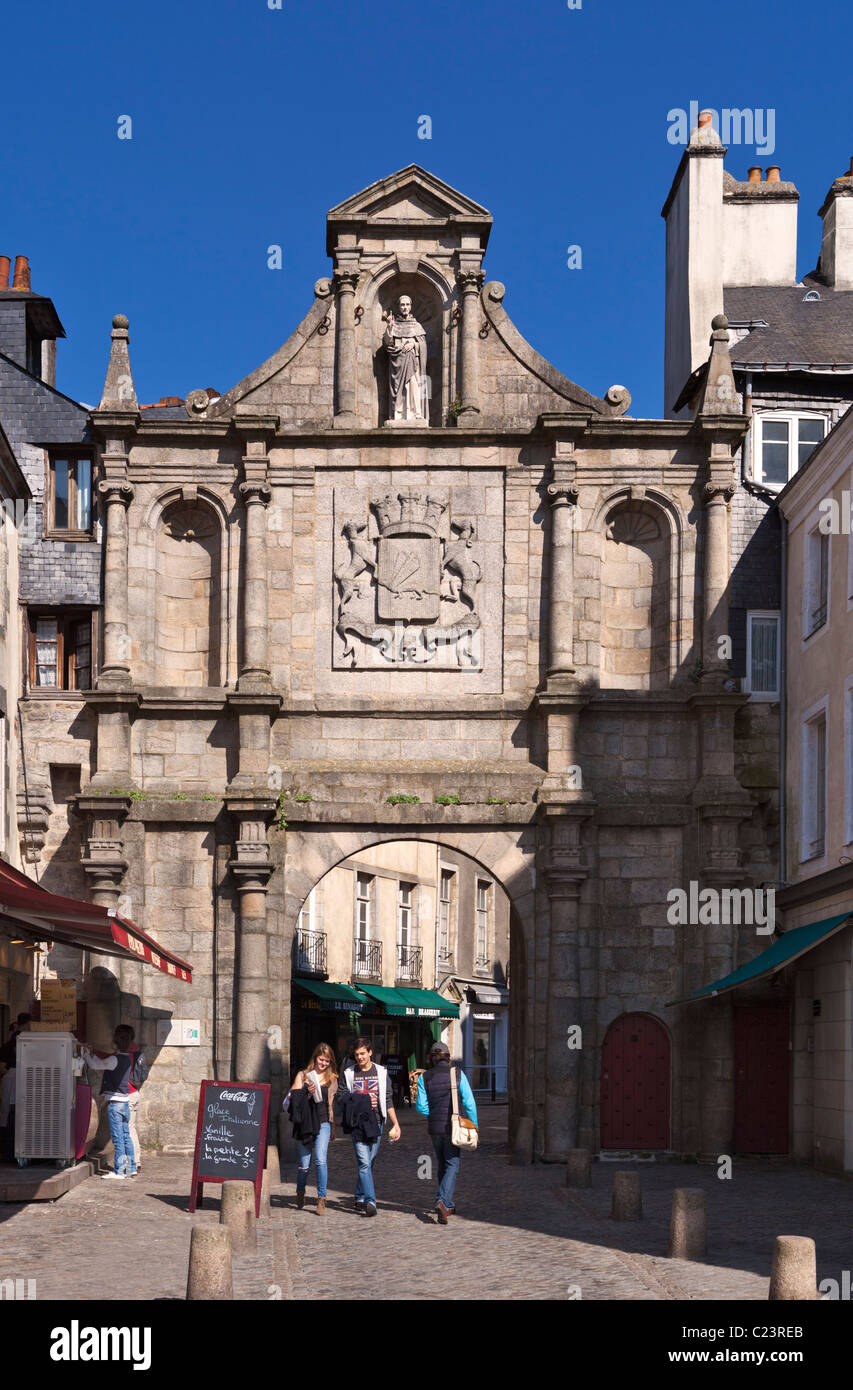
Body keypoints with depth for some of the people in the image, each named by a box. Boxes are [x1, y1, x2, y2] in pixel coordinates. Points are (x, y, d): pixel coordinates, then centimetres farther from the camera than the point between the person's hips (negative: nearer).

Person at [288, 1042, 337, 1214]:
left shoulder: (332, 1078, 11)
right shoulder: (303, 1076, 5)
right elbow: (294, 1099, 1)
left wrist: (333, 1129, 19)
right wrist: (307, 1094, -17)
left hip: (323, 1124, 0)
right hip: (304, 1123, 0)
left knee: (320, 1160, -16)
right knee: (304, 1163, 4)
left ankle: (321, 1199, -12)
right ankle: (300, 1191, 33)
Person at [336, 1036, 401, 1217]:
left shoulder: (381, 1073, 10)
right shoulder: (348, 1073, 7)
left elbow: (388, 1100, 10)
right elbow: (341, 1099, 6)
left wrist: (395, 1124, 5)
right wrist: (362, 1104, -8)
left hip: (376, 1123, 2)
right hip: (357, 1124, -2)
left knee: (369, 1162, 6)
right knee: (364, 1163, -12)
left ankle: (360, 1197, 21)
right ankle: (370, 1201, -17)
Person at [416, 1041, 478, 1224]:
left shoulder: (424, 1078, 0)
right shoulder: (458, 1074, -5)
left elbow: (421, 1107, -1)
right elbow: (469, 1102, -6)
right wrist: (474, 1125, 2)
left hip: (434, 1127, 3)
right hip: (453, 1127, -3)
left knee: (443, 1166, 18)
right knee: (452, 1165, -3)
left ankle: (448, 1206, 25)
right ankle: (442, 1201, -24)